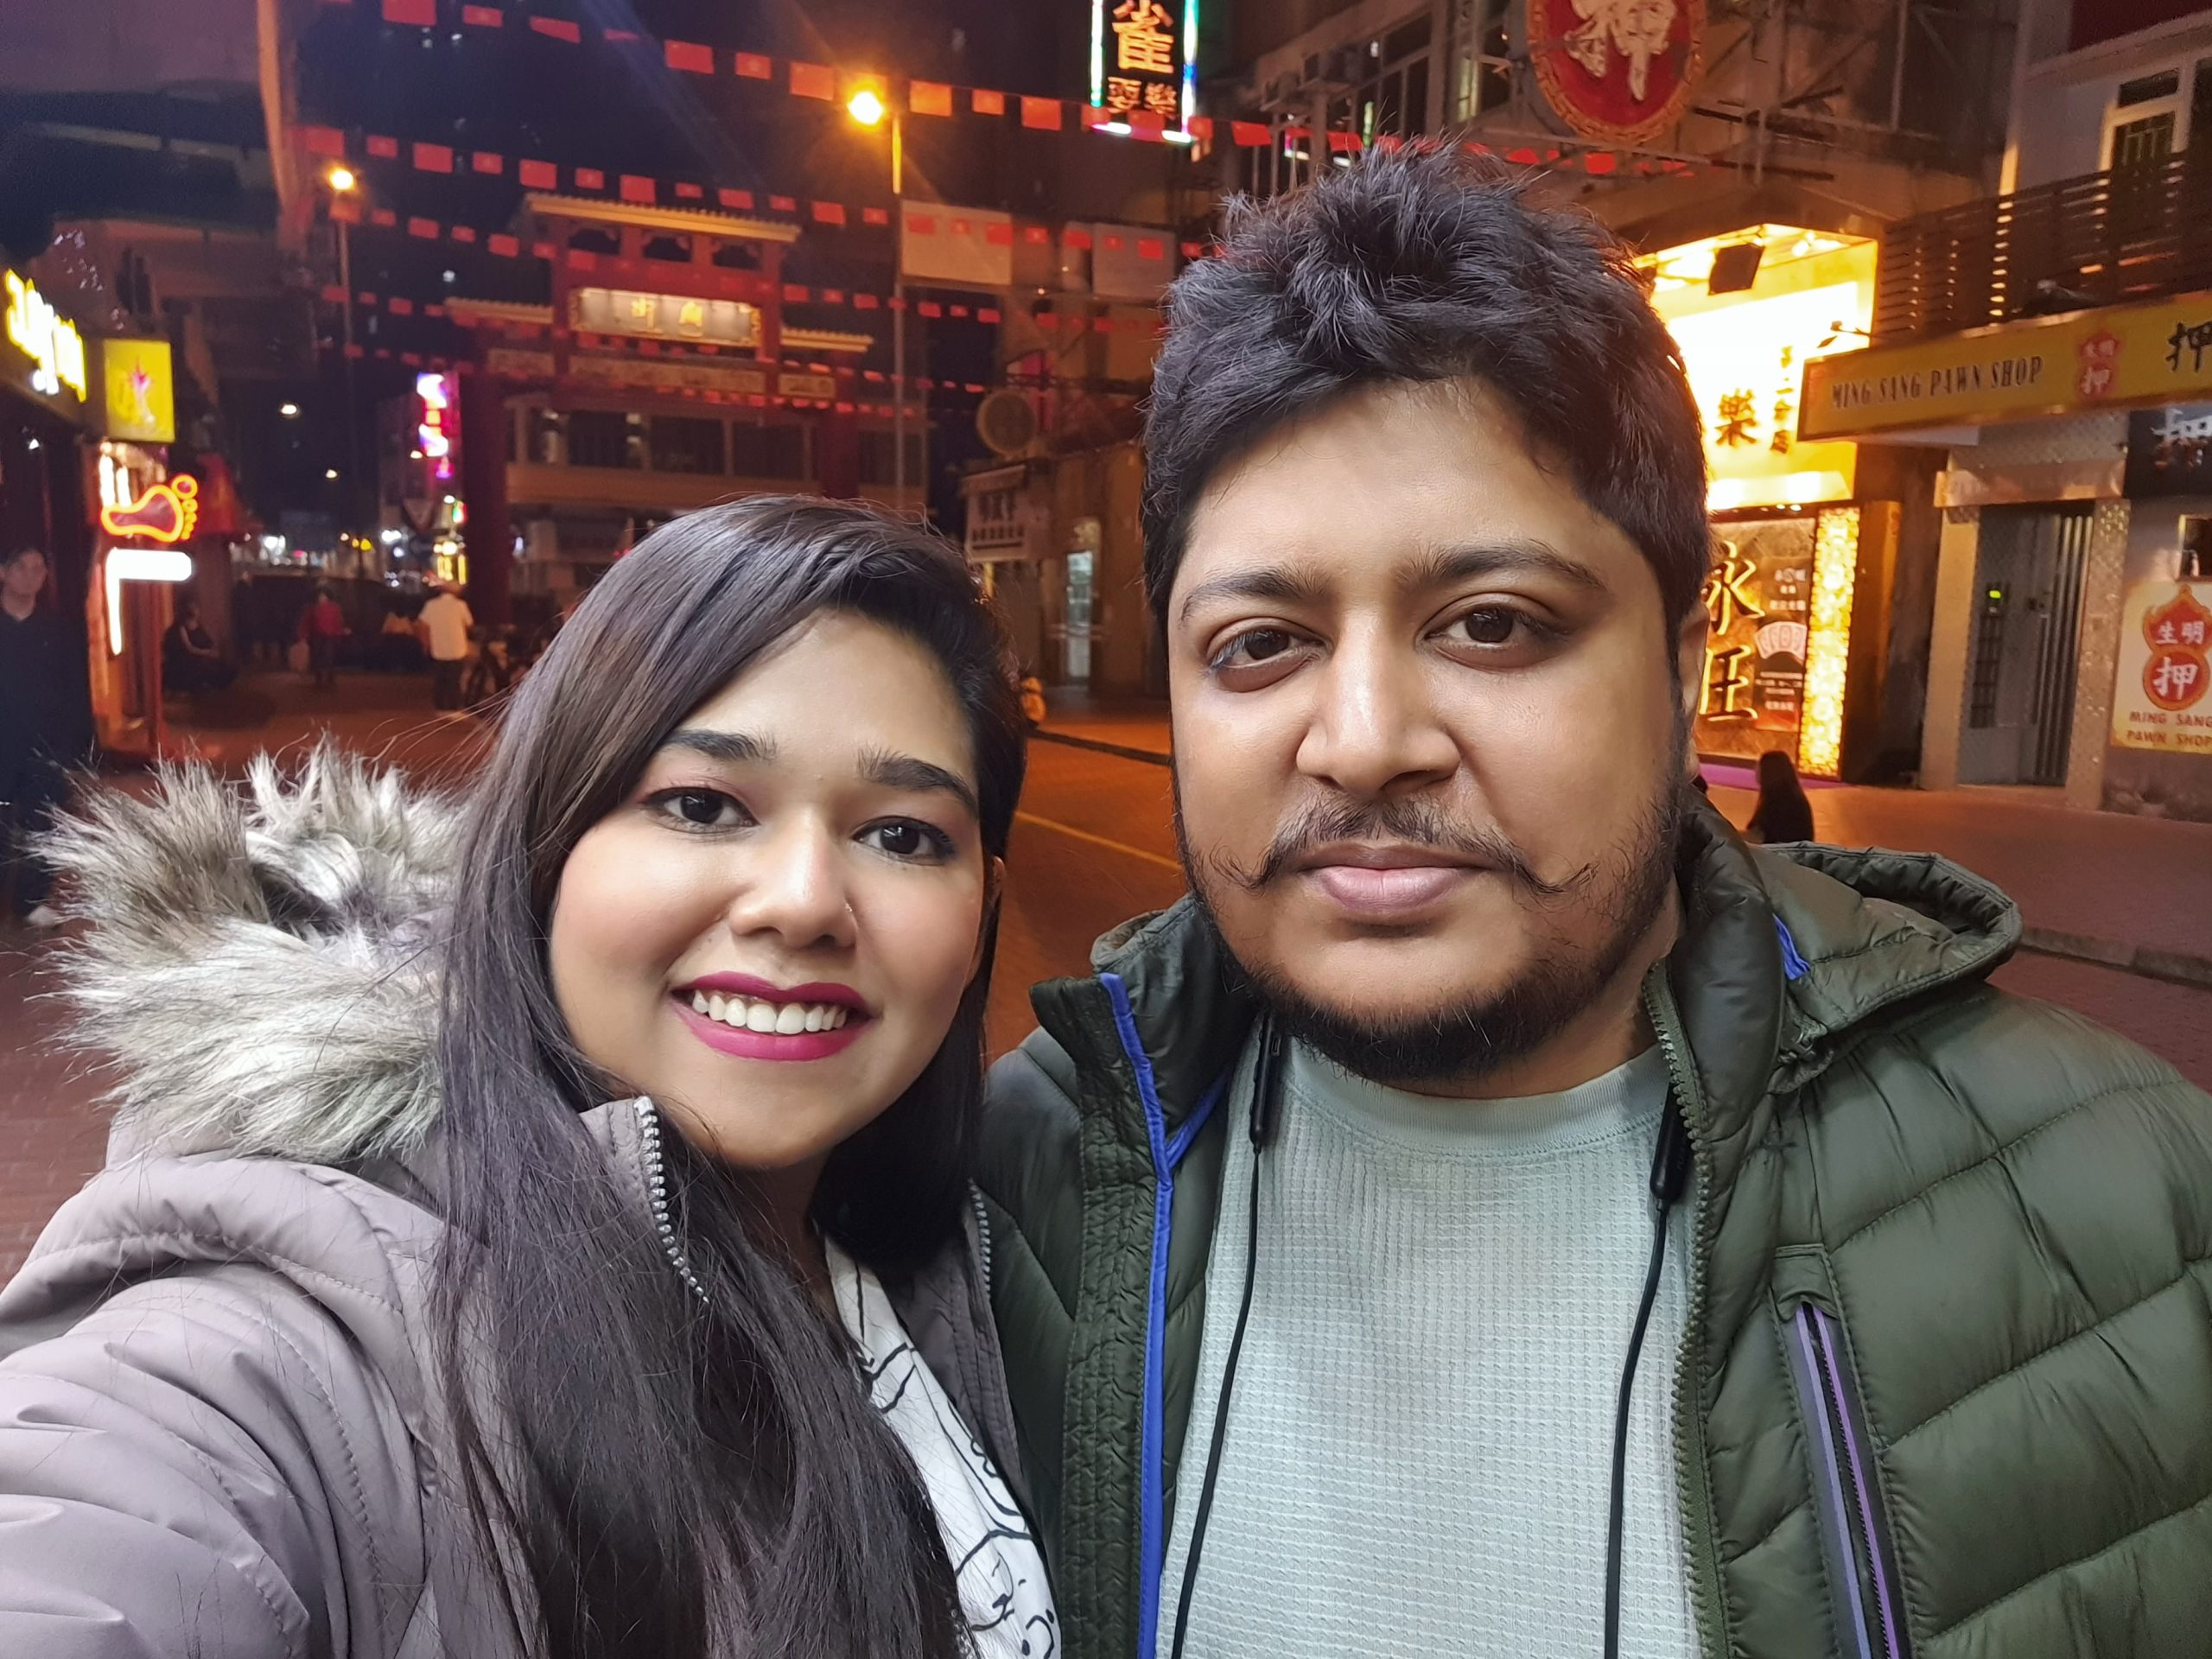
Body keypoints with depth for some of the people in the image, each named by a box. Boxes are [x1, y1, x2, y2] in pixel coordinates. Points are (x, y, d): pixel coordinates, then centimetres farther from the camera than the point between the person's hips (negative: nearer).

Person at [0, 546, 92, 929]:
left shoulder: (56, 630, 6)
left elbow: (76, 692, 6)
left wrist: (77, 745, -1)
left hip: (46, 749, 1)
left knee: (41, 830, 6)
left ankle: (33, 900, 16)